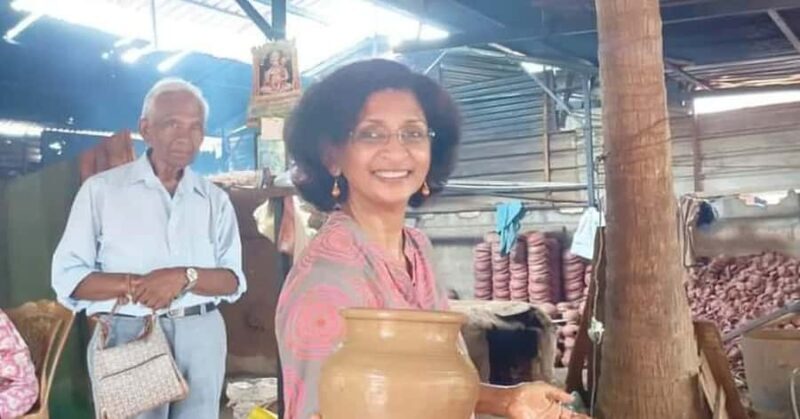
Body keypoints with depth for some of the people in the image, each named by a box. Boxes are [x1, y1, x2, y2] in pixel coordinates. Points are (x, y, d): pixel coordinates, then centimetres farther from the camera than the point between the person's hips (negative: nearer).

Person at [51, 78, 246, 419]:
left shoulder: (215, 199, 8)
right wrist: (137, 285, -18)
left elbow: (233, 281, 2)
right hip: (127, 336, -3)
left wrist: (186, 277, -16)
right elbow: (67, 278, -4)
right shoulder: (101, 189, 1)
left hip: (201, 336, 3)